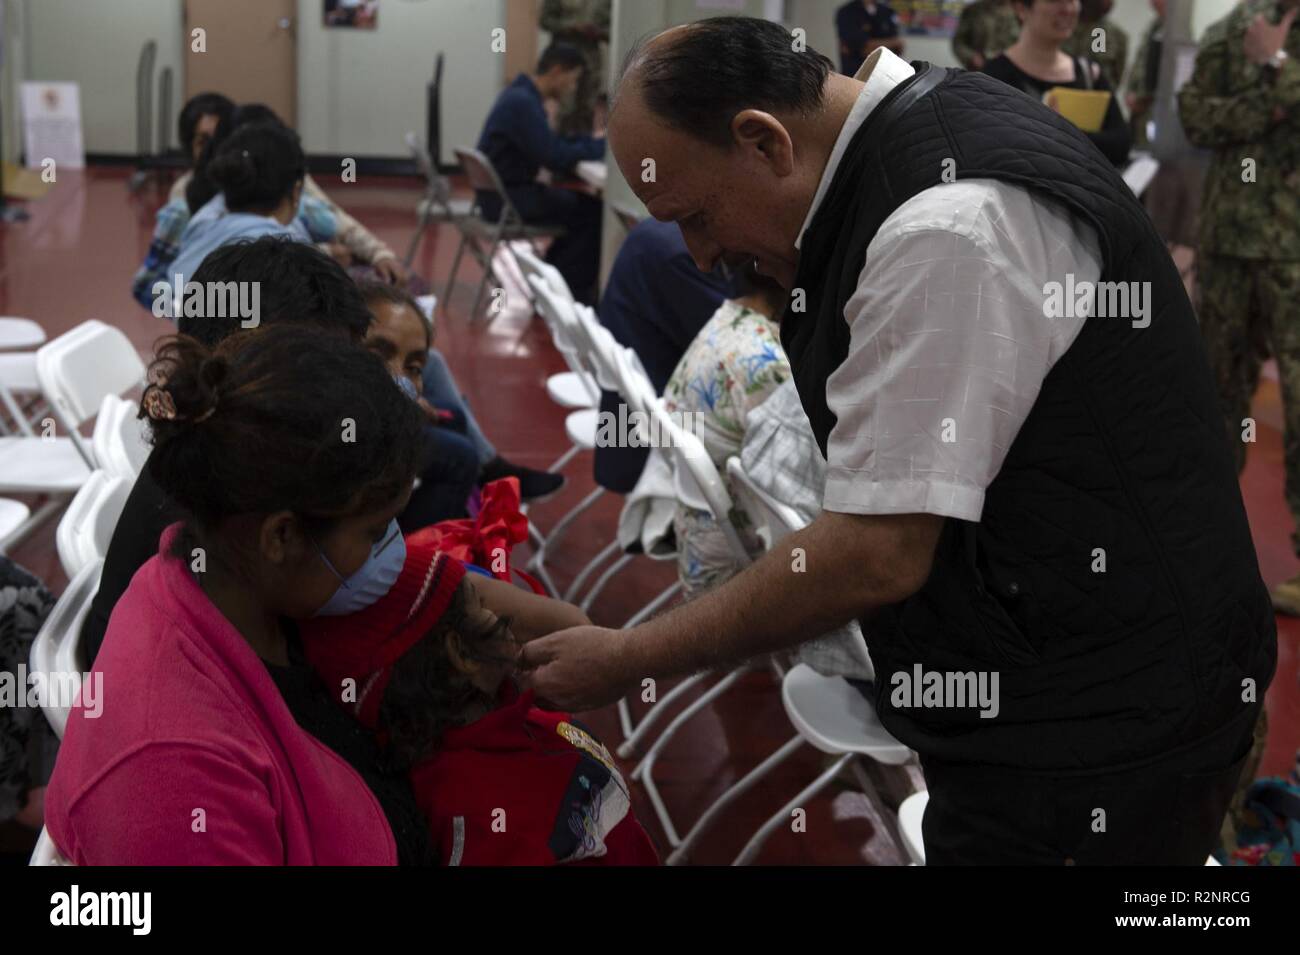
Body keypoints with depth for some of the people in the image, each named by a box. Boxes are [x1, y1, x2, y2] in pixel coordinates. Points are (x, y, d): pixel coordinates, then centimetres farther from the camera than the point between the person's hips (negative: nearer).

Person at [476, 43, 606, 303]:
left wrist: (594, 140, 6)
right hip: (507, 199, -10)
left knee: (580, 202, 17)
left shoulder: (521, 96, 11)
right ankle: (571, 290, 5)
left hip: (503, 192, 10)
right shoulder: (523, 103, -21)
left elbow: (552, 144, 19)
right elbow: (556, 159, -25)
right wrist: (602, 145, -12)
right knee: (591, 211, -7)